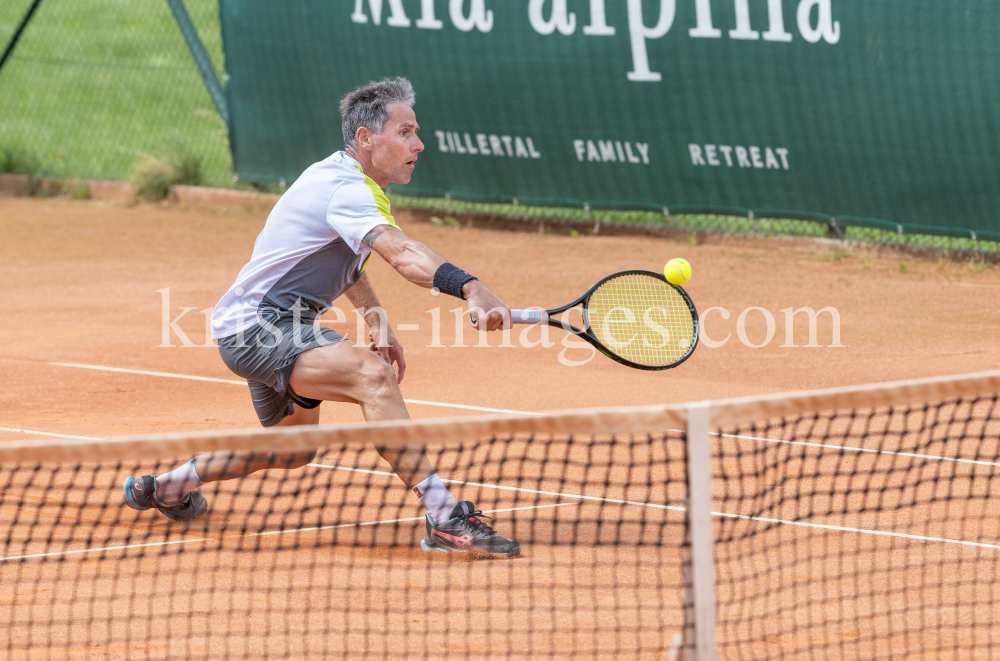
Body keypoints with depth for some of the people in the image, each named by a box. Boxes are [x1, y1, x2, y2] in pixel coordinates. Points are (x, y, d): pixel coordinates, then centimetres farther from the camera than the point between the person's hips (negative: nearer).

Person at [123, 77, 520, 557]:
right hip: (255, 324, -11)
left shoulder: (341, 177, 10)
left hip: (272, 326, 11)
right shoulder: (345, 190, -24)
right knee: (373, 376, -33)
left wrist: (377, 321, 14)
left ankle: (166, 485, 47)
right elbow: (404, 255, -43)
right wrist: (470, 289, -58)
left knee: (295, 447, 30)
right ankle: (445, 518, -41)